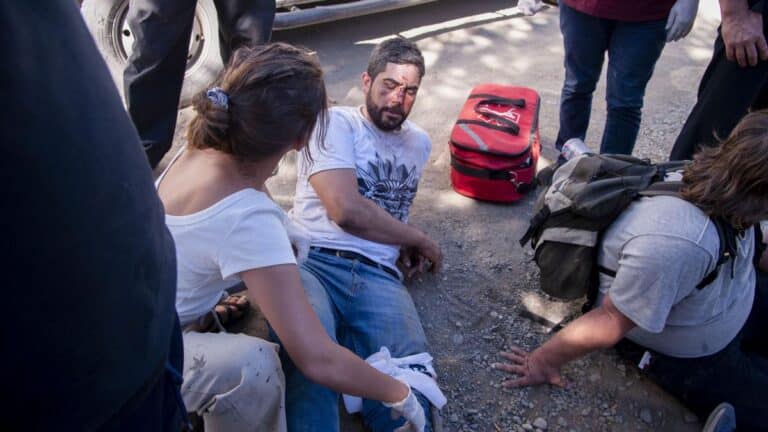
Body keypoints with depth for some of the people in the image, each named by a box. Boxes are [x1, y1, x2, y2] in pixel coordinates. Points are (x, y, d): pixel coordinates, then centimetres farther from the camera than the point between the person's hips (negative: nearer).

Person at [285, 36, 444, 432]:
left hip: (378, 276, 4)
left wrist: (405, 244, 15)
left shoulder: (420, 142, 26)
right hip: (311, 261, -4)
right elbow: (346, 209, -9)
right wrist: (419, 239, 4)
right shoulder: (336, 123, 5)